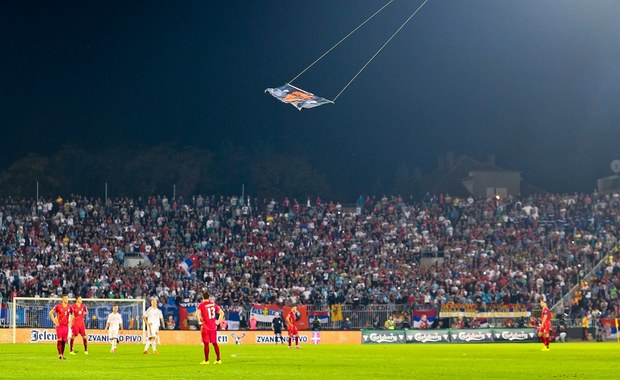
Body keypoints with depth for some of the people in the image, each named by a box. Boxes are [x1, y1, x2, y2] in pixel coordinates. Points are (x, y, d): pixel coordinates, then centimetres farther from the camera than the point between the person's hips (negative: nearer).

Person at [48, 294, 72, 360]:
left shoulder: (69, 307, 7)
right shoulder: (58, 306, -6)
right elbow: (51, 313, 0)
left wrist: (70, 321, 12)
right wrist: (54, 321, -5)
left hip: (66, 326, 4)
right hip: (59, 325, -4)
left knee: (64, 341, 5)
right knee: (60, 340, -12)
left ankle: (62, 355, 12)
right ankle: (60, 354, -12)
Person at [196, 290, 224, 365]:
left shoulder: (201, 305, -9)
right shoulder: (213, 304, 7)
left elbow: (197, 314, -23)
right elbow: (222, 313, 9)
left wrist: (199, 322, -10)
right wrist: (218, 321, 11)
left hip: (205, 327, -5)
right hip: (213, 326, 5)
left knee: (206, 343, -1)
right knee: (214, 343, 13)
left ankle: (206, 360, 1)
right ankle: (218, 360, 16)